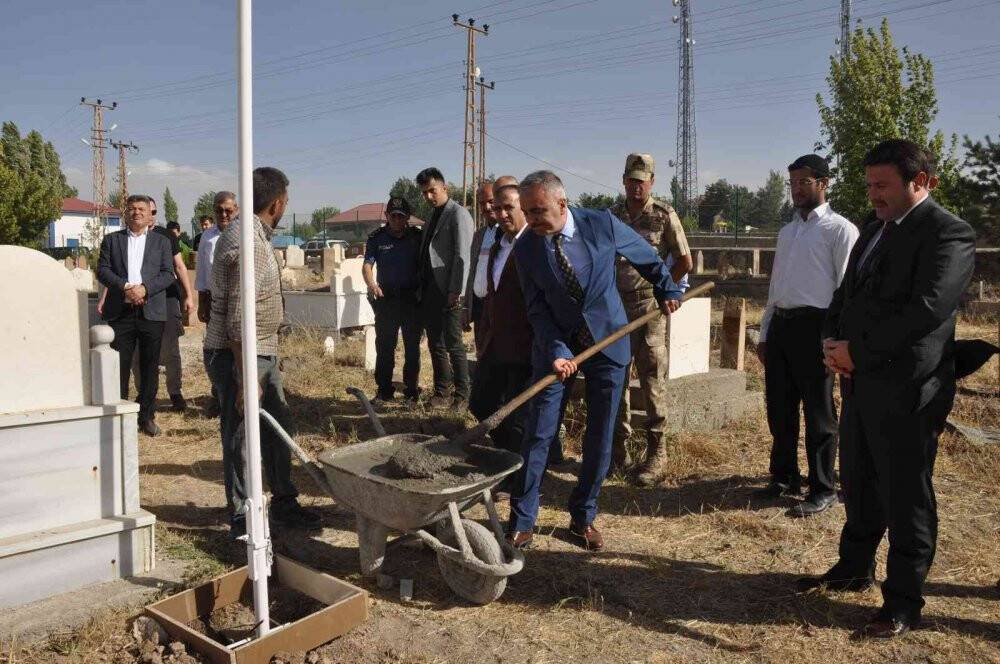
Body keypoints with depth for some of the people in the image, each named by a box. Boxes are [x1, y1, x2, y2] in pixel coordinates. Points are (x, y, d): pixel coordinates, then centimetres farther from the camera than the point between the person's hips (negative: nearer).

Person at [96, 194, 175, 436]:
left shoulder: (161, 242, 12)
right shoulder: (111, 240, 13)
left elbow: (168, 274, 2)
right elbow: (102, 270, 2)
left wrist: (145, 288, -14)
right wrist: (125, 287, -14)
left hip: (151, 312, 0)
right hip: (120, 312, 0)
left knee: (150, 366, 4)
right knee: (119, 366, 1)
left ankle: (147, 416, 12)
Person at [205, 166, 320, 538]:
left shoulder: (256, 234, 11)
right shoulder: (247, 242, -21)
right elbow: (237, 317, -25)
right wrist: (246, 377, -24)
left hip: (262, 353, 10)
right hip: (238, 356, -10)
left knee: (278, 430, 16)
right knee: (240, 439, 2)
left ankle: (283, 504, 29)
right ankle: (242, 520, 15)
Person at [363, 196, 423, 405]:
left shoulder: (417, 236, 1)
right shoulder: (377, 238, 2)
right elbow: (367, 264, -5)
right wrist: (371, 284, -24)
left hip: (412, 299, -1)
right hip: (385, 298, 1)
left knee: (412, 346, 7)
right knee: (384, 346, 4)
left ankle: (411, 390, 16)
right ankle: (384, 390, 12)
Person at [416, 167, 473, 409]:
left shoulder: (458, 214, -6)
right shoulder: (433, 217, 20)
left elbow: (462, 255, -14)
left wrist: (456, 291, -20)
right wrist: (421, 289, 12)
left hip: (448, 292, -8)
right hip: (429, 291, 8)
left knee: (454, 345, -4)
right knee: (435, 345, 11)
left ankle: (462, 396, 5)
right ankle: (441, 393, 18)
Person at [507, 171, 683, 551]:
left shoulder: (602, 225, -12)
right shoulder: (526, 248, -10)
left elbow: (647, 257, 6)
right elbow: (537, 308, -7)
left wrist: (667, 290, 18)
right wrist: (556, 351, -20)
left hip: (607, 342, 0)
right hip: (555, 347, 0)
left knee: (600, 438, 6)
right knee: (538, 435, -1)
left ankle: (583, 517, 22)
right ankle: (521, 521, 11)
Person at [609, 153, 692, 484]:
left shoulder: (664, 215, -1)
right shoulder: (612, 215, 11)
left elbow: (684, 261, 2)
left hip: (648, 306, -4)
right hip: (614, 304, 4)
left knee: (652, 380, -2)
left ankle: (655, 453, 7)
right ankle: (618, 447, 19)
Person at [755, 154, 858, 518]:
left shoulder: (839, 229, -4)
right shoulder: (787, 231, 19)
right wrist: (765, 333, 18)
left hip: (814, 325, -7)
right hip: (780, 324, 7)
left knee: (818, 413, 2)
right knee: (779, 408, 14)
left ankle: (822, 490, 14)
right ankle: (784, 477, 30)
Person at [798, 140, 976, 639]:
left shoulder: (948, 233, -12)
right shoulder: (874, 230, 15)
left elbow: (927, 309, -23)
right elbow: (847, 293, 17)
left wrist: (857, 350, -18)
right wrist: (831, 341, -1)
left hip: (906, 389, -8)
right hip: (861, 383, 8)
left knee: (906, 498, 3)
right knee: (859, 486, 19)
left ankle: (904, 602, 17)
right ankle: (854, 569, 36)